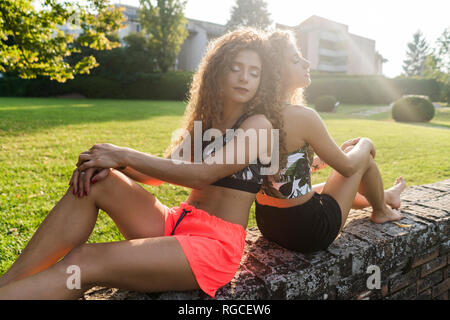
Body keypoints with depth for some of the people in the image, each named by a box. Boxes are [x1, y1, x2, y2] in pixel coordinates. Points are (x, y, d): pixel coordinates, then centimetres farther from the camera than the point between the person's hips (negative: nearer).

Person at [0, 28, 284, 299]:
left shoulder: (259, 125, -7)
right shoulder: (205, 120, 14)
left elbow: (202, 175, -19)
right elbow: (162, 172, 8)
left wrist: (124, 156, -15)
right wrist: (110, 163, -12)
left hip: (216, 243, -6)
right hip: (177, 223, 6)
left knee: (86, 262, -25)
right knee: (93, 182, -14)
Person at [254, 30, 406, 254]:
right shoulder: (303, 117, -24)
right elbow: (348, 167, -10)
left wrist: (337, 152, 18)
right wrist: (363, 146, 11)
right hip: (308, 231, -7)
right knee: (364, 149, 10)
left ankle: (385, 196, 62)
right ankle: (381, 210, 38)